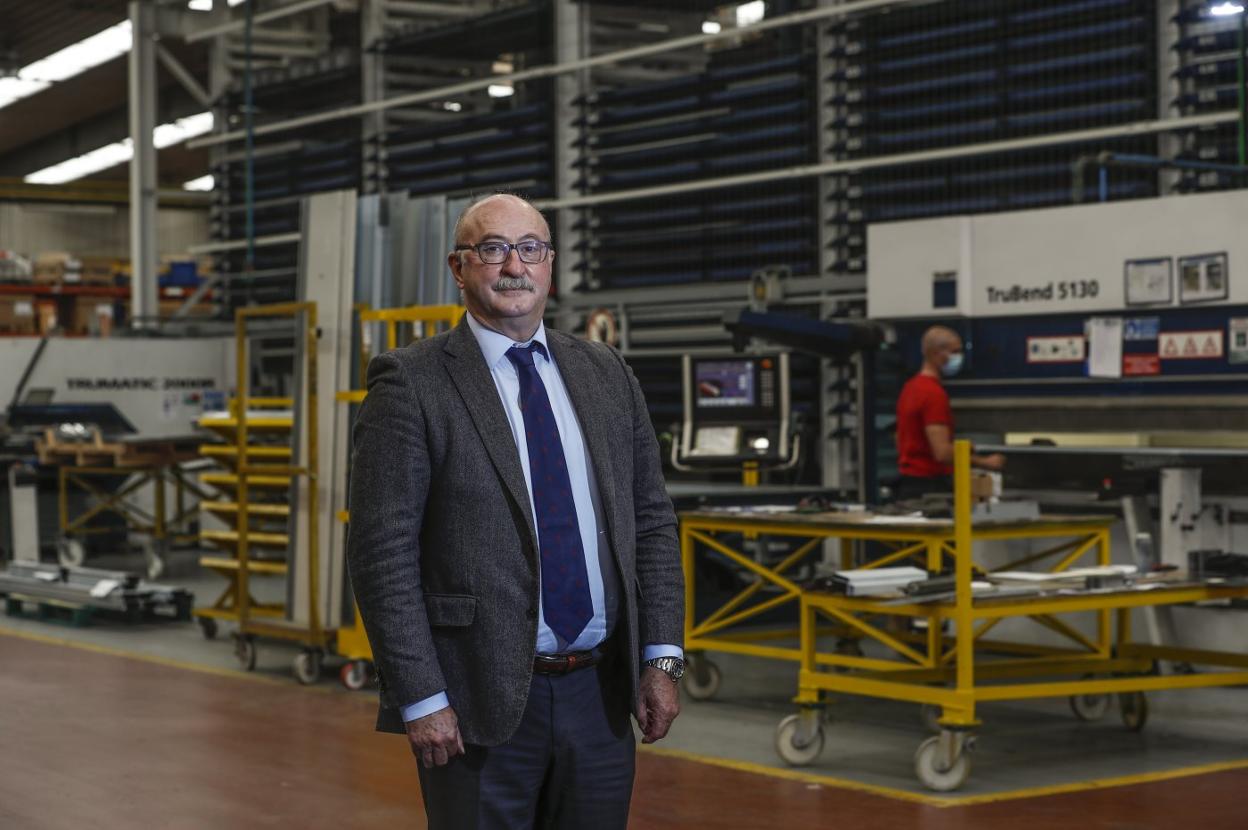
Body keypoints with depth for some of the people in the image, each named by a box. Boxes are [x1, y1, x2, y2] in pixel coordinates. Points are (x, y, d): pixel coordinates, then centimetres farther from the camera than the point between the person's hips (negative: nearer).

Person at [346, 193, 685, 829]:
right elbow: (382, 553, -9)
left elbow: (652, 521, 12)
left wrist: (661, 658, 4)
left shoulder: (607, 375, 11)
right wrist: (421, 699, -13)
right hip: (479, 704, -4)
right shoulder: (411, 384, -6)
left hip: (600, 698, 5)